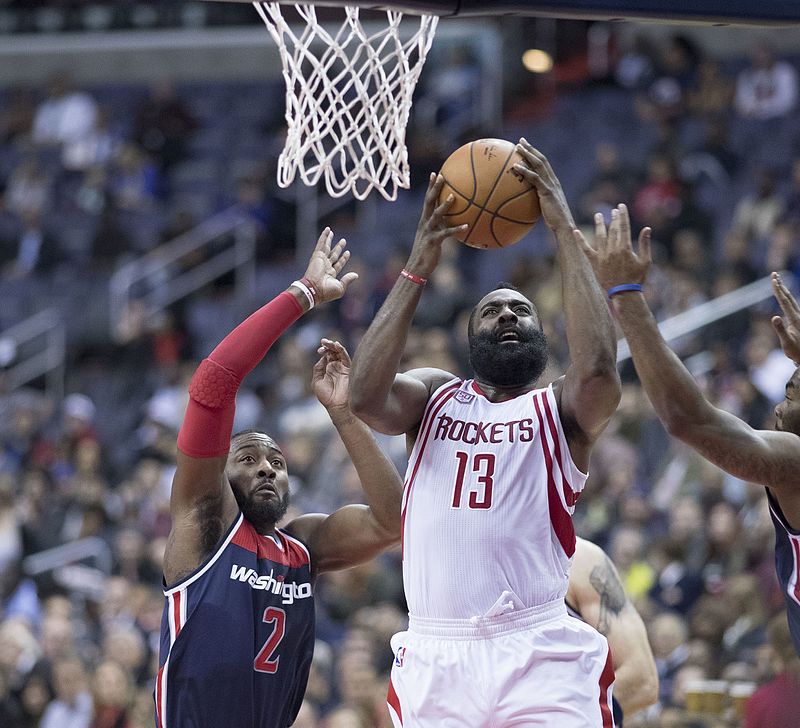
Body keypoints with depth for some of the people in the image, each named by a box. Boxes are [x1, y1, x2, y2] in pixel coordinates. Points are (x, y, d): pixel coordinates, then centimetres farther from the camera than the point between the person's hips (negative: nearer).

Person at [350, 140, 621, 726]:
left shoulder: (561, 410, 11)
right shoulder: (436, 397, 17)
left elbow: (597, 370, -12)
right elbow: (366, 396, -4)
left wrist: (566, 231, -8)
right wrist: (420, 267, -5)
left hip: (540, 659, -2)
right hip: (434, 656, 2)